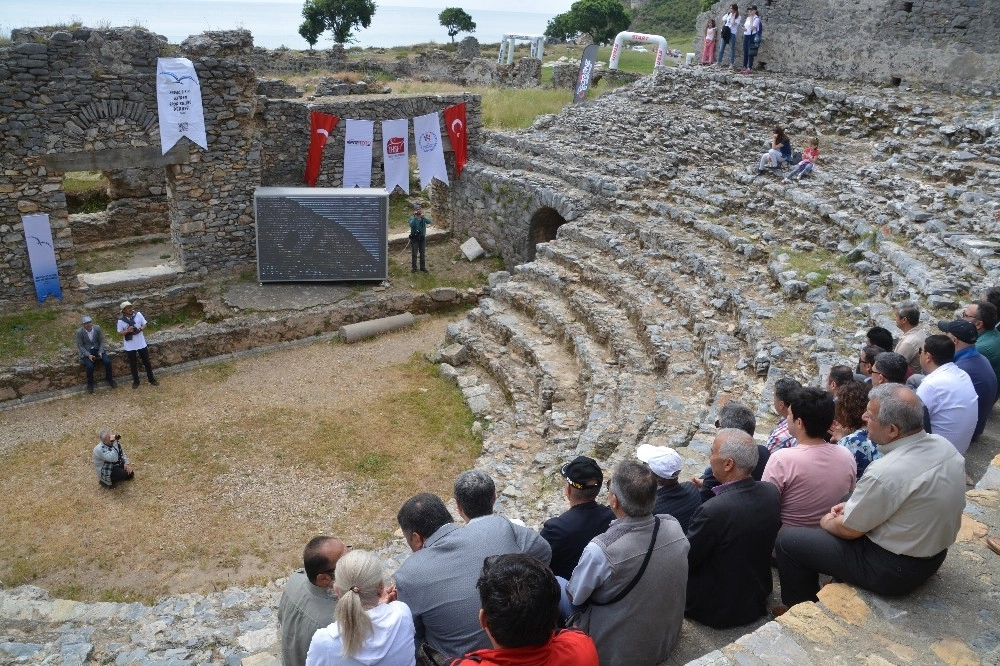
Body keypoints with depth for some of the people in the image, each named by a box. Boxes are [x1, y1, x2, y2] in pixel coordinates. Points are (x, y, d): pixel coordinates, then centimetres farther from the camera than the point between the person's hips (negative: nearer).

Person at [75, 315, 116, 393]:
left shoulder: (97, 328, -10)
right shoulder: (79, 332, -15)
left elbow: (101, 341, 1)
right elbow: (80, 346, -8)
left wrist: (100, 352, -12)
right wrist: (88, 355, -19)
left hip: (97, 349, 2)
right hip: (86, 352, -2)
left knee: (107, 362, -21)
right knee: (90, 366, -28)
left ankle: (109, 379, 6)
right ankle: (90, 384, -3)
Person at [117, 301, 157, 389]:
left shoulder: (138, 314, -8)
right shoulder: (121, 320, -12)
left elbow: (144, 324, 3)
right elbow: (119, 333, -5)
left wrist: (140, 329, -17)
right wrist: (127, 331, -23)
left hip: (141, 343, 1)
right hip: (130, 346, -1)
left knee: (146, 362, 12)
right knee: (133, 364, 11)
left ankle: (151, 379, 26)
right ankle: (136, 381, 26)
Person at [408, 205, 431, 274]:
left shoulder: (423, 218, 0)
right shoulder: (412, 218, -7)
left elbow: (429, 221, -20)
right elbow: (411, 224, -27)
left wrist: (423, 216, -33)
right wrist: (415, 217, -29)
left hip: (422, 238, 3)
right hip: (414, 238, -2)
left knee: (423, 254, 9)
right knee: (414, 254, 1)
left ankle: (423, 267, 20)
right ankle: (414, 267, 11)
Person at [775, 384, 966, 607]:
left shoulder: (886, 472, -32)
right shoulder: (943, 445, -7)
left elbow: (849, 530, -16)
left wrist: (826, 521, 4)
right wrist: (855, 506, 7)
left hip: (893, 569, -8)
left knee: (787, 540, 2)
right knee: (838, 519, 28)